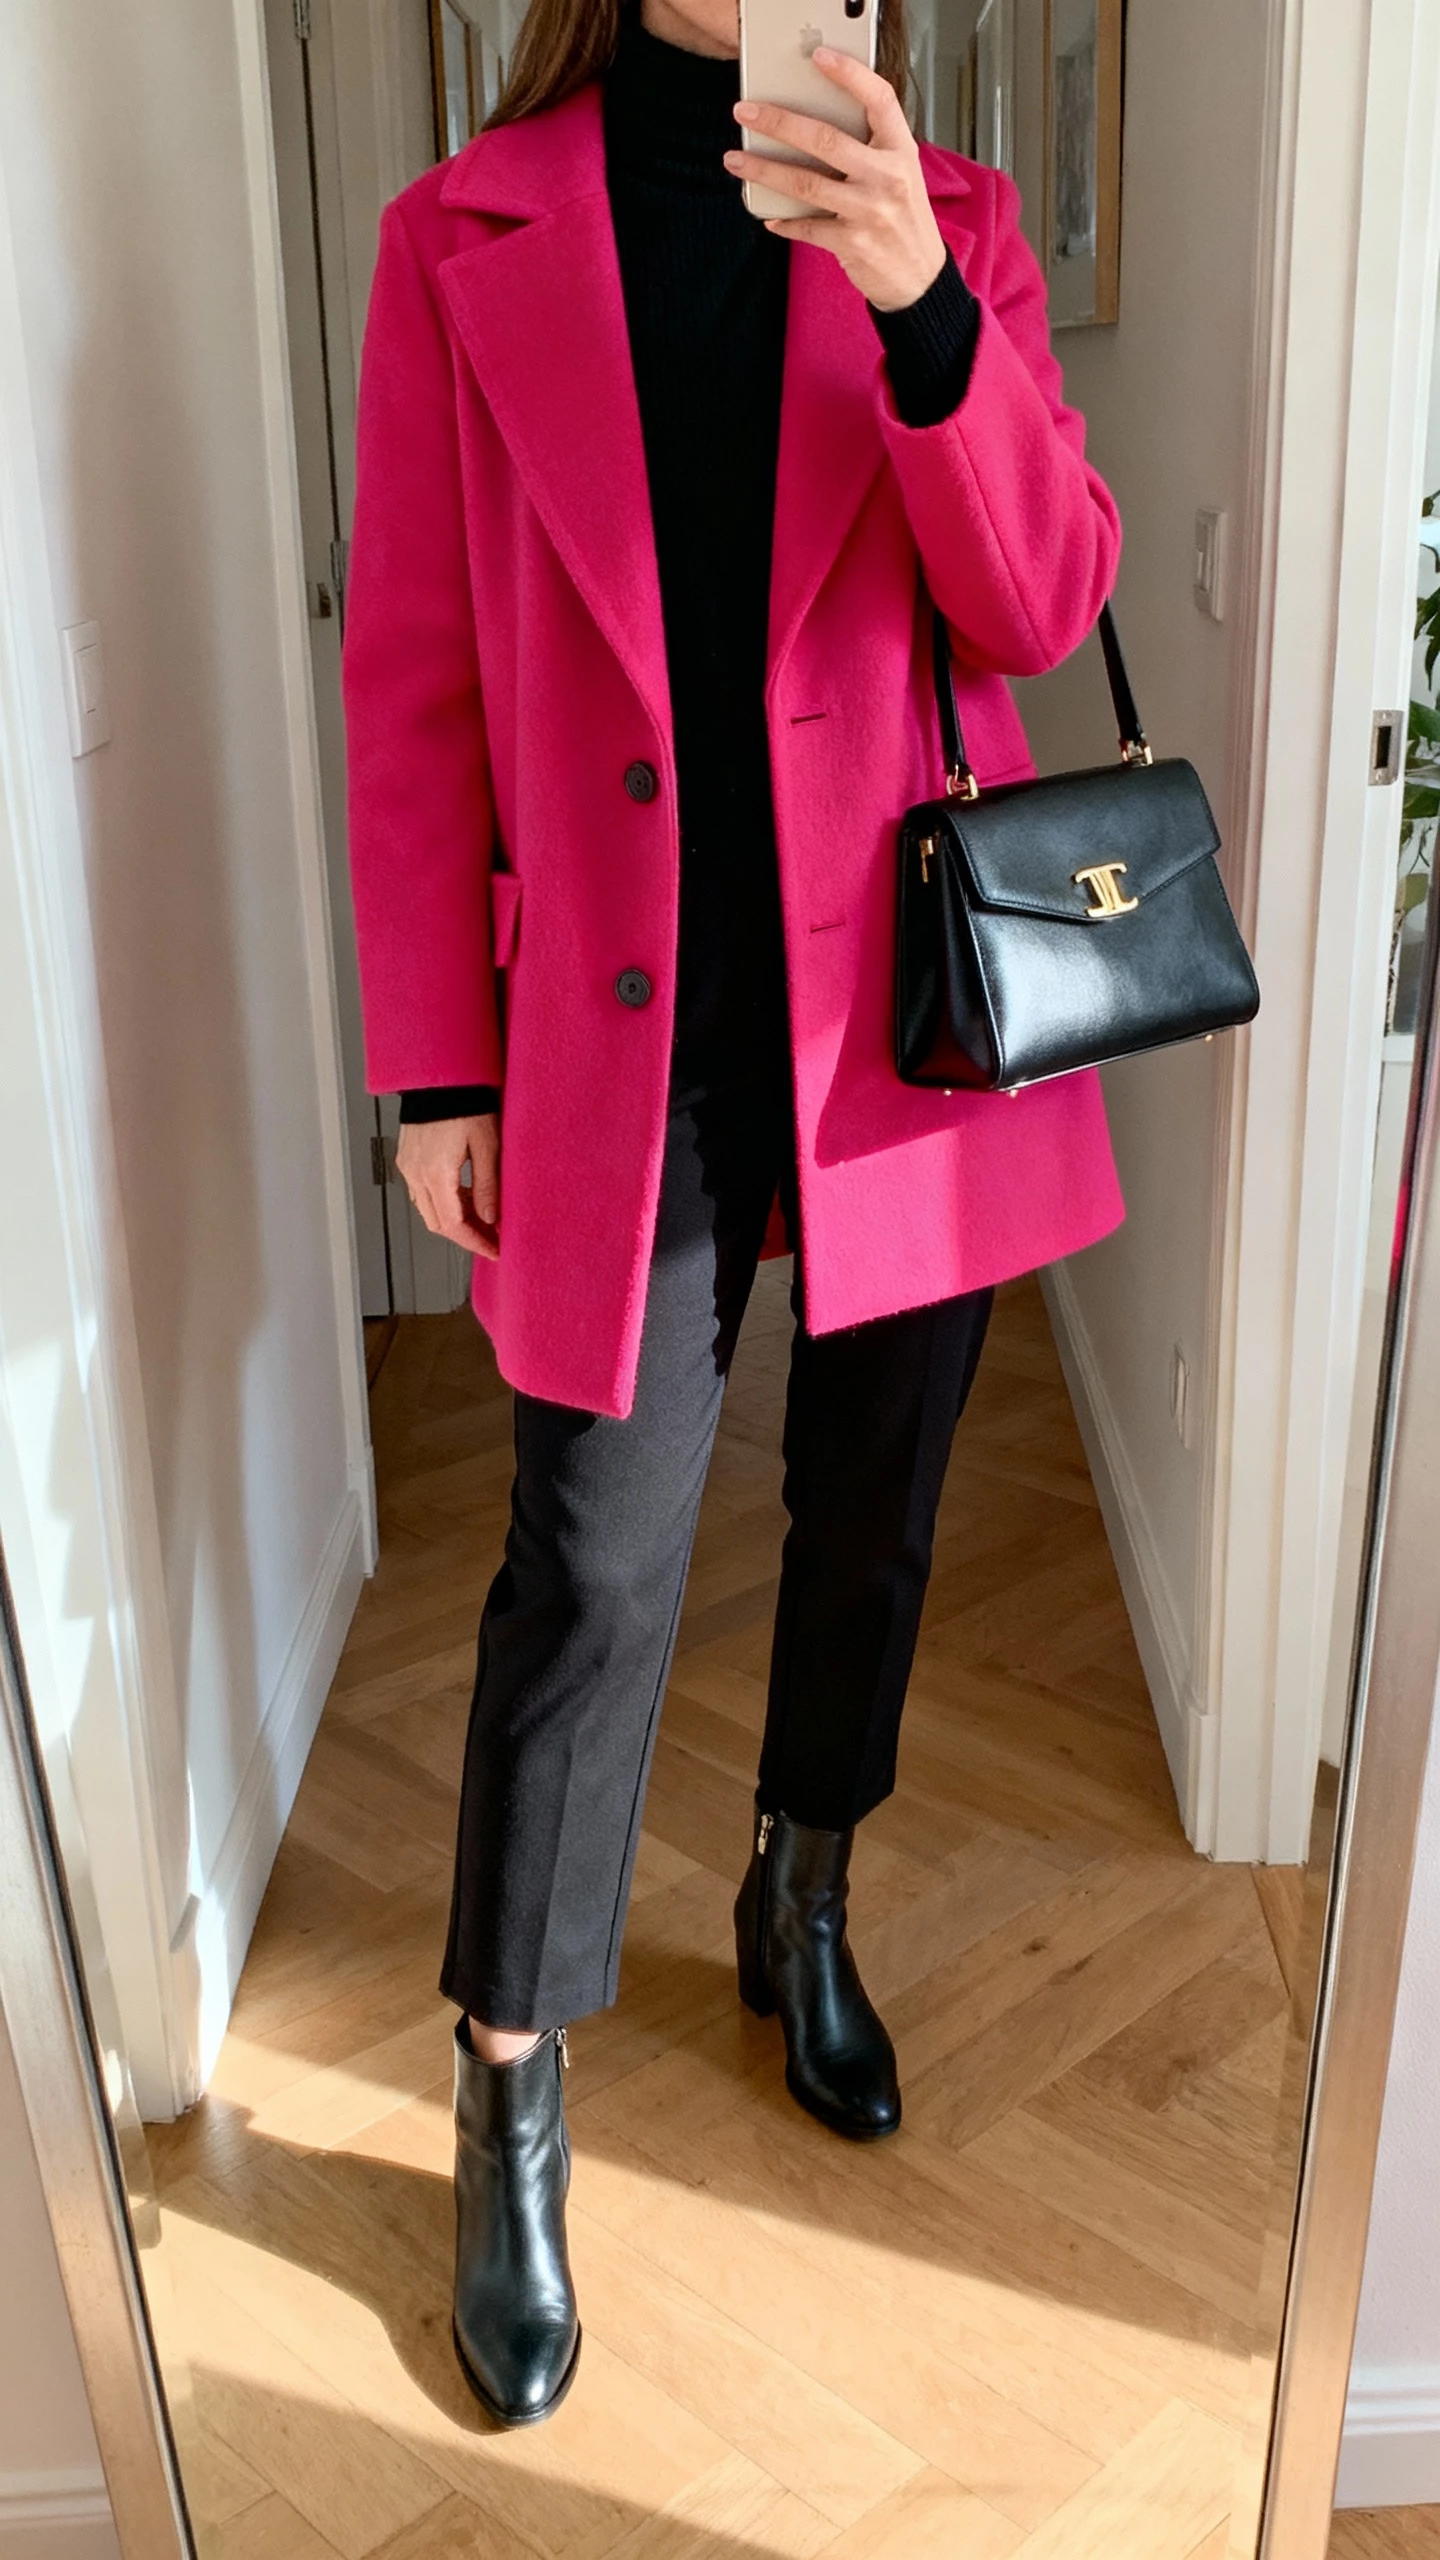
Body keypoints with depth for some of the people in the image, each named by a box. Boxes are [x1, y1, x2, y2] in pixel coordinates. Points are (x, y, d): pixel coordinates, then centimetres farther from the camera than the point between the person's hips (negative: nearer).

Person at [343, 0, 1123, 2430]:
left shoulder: (950, 226, 7)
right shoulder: (461, 243, 3)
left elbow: (1044, 601, -6)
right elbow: (414, 680, 0)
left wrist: (922, 302, -23)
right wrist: (434, 1061, -3)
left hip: (908, 1011, 3)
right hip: (618, 1037, -2)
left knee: (867, 1516, 16)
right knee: (591, 1577, 3)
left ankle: (802, 1904, 44)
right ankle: (511, 2095, 25)